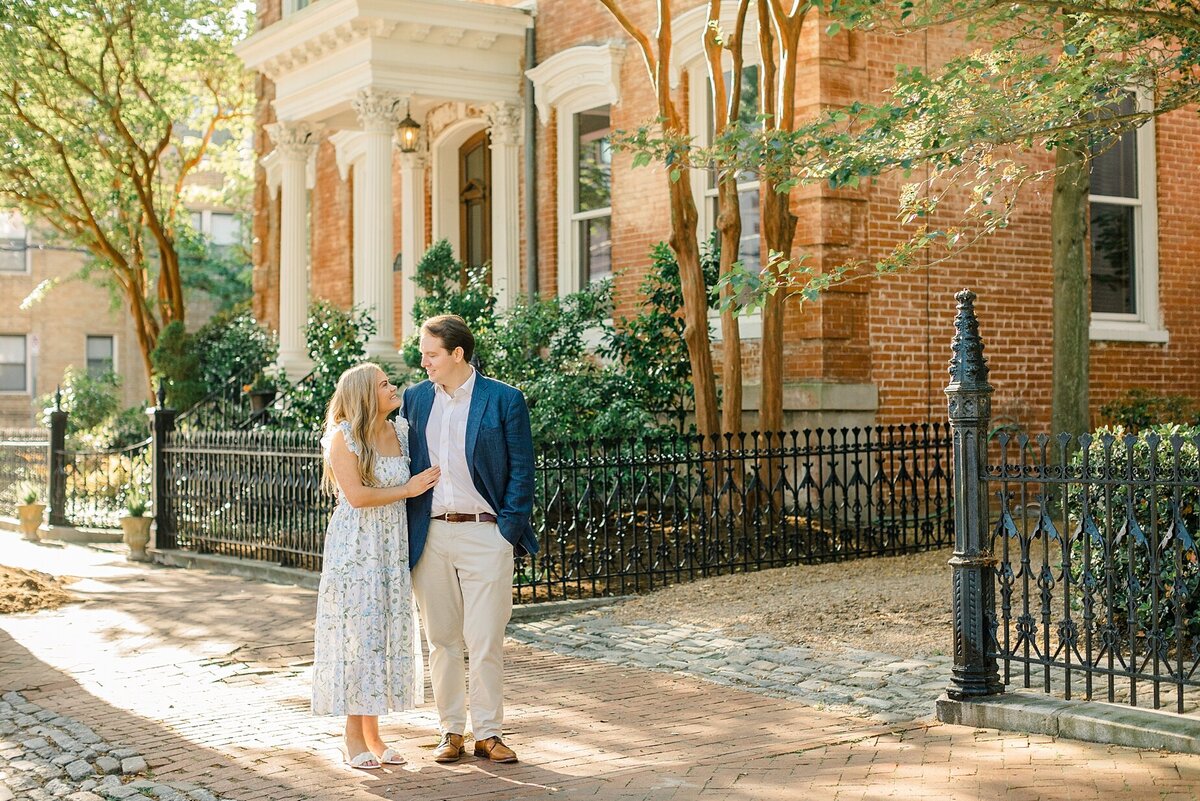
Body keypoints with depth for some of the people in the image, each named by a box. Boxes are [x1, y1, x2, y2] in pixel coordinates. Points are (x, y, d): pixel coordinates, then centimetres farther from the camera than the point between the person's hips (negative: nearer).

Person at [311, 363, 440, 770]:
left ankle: (373, 733, 15)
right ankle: (354, 737, 5)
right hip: (355, 549, -6)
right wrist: (408, 489, -9)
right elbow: (356, 495, -15)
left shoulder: (402, 432, 9)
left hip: (395, 548, 6)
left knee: (392, 633, 6)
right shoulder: (343, 436, -8)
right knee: (356, 632, -3)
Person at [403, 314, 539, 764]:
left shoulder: (504, 400, -2)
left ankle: (488, 733, 10)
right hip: (430, 536, 4)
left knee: (485, 641, -1)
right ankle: (451, 731, 18)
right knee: (442, 640, 9)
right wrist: (406, 533, 6)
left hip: (484, 534, -4)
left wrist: (508, 528, -8)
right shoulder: (415, 399, 10)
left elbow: (521, 470, -1)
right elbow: (404, 464, 14)